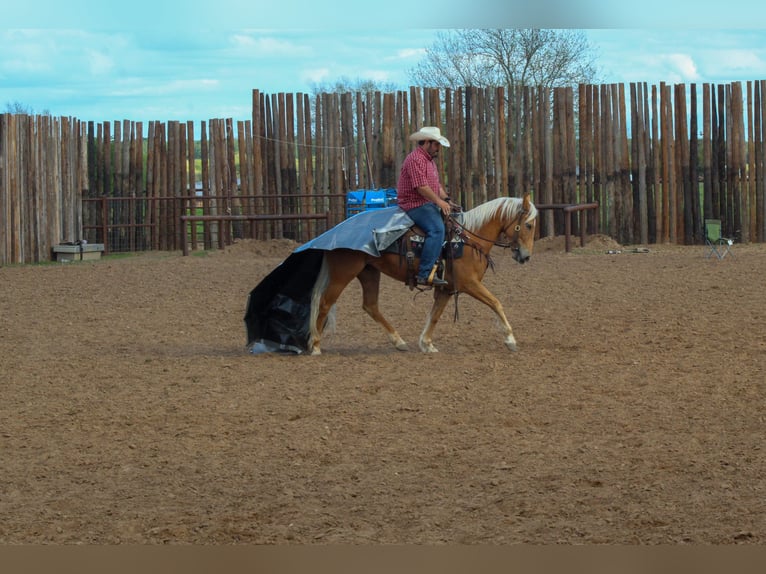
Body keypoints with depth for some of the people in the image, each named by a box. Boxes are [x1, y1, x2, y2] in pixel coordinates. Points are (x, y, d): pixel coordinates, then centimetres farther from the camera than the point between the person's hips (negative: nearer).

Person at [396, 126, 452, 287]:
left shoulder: (430, 160, 21)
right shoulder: (416, 159, -14)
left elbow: (437, 185, 24)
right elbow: (421, 187, -22)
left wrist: (446, 200, 8)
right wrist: (439, 202, -18)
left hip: (428, 204, 11)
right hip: (415, 205, -11)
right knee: (436, 228, -29)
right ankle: (425, 274, -35)